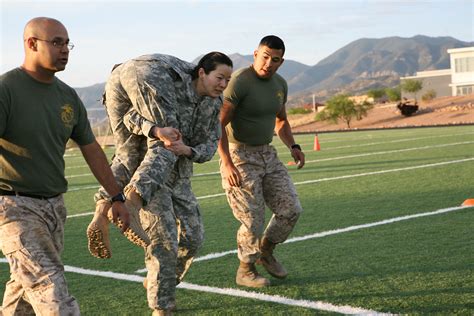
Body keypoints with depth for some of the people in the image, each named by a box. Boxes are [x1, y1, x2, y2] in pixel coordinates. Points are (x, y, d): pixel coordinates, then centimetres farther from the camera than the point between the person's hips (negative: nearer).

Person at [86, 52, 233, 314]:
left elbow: (209, 145, 0)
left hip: (179, 178, 7)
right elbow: (130, 117, -15)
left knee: (192, 238, 8)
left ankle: (159, 284, 32)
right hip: (151, 178, -6)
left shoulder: (214, 104, 1)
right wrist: (157, 130, -34)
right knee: (164, 242, -8)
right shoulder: (173, 88, -16)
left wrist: (188, 150, -21)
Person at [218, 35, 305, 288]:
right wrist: (227, 164, -27)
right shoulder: (239, 82, -18)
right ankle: (245, 271, 18)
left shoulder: (280, 84, 6)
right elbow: (218, 124, -21)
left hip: (267, 154, 7)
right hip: (239, 156, -7)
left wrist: (293, 147, 5)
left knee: (290, 210, 3)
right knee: (253, 221, -4)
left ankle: (265, 251, 27)